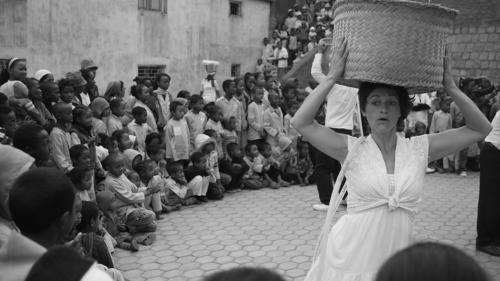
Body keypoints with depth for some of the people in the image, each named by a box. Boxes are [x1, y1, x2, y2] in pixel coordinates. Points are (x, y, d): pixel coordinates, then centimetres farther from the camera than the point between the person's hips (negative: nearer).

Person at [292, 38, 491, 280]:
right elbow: (300, 122, -16)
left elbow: (480, 129, 2)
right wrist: (332, 77, -16)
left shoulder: (420, 149, 1)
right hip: (349, 259, -2)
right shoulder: (352, 149, -6)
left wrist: (450, 87, -6)